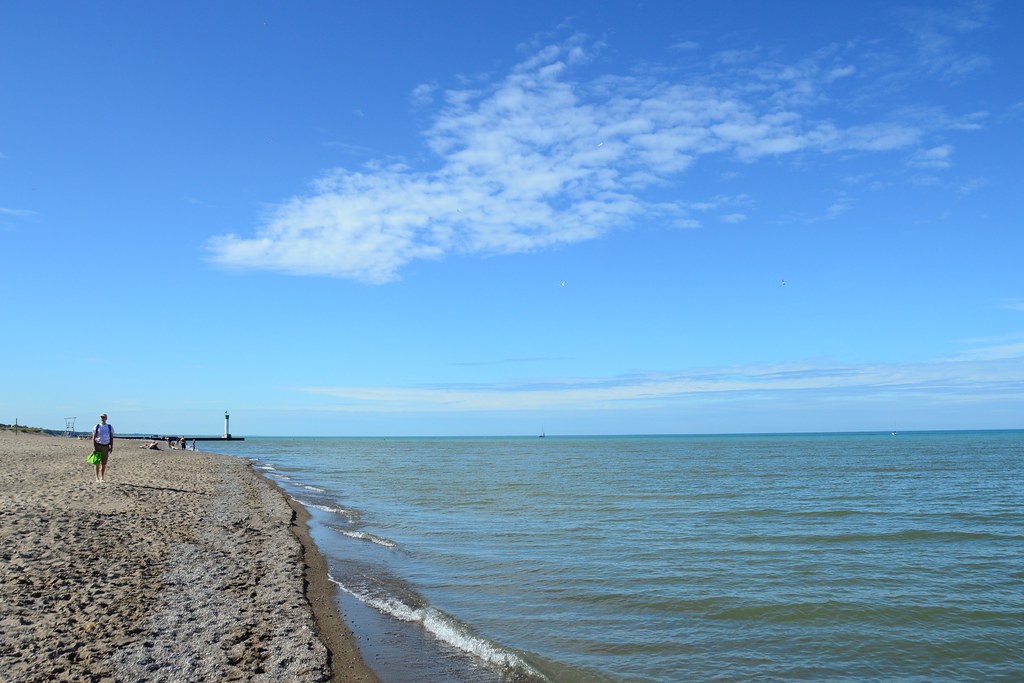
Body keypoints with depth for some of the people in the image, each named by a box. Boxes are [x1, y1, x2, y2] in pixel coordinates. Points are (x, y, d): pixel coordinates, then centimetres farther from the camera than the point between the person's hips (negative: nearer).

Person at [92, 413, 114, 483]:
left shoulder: (110, 427, 8)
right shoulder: (96, 427, 2)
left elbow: (112, 438, 11)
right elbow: (93, 438, 1)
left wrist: (111, 447, 4)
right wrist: (94, 447, -8)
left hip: (106, 446, 2)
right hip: (98, 446, -2)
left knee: (104, 463, 2)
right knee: (97, 463, -3)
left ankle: (102, 478, 10)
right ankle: (97, 478, 3)